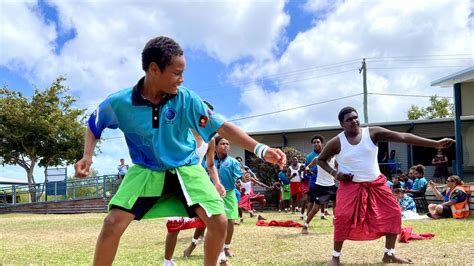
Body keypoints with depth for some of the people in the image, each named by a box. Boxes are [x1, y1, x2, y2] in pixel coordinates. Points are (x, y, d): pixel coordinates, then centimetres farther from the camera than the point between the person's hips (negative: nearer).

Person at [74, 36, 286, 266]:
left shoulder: (186, 100, -19)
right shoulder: (119, 103, -18)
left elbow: (221, 127, -18)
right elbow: (93, 128, 1)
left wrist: (260, 149, -26)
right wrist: (87, 156, -17)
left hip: (186, 168, 1)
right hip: (146, 170, 0)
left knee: (218, 222, -12)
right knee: (113, 223, -15)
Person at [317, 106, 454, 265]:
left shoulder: (372, 133, -7)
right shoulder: (336, 142, -9)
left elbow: (402, 137, -14)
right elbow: (320, 160, 6)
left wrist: (435, 144, -17)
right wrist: (334, 173, -14)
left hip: (375, 184, 3)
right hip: (351, 185, -3)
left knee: (393, 212, -3)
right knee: (343, 217, -18)